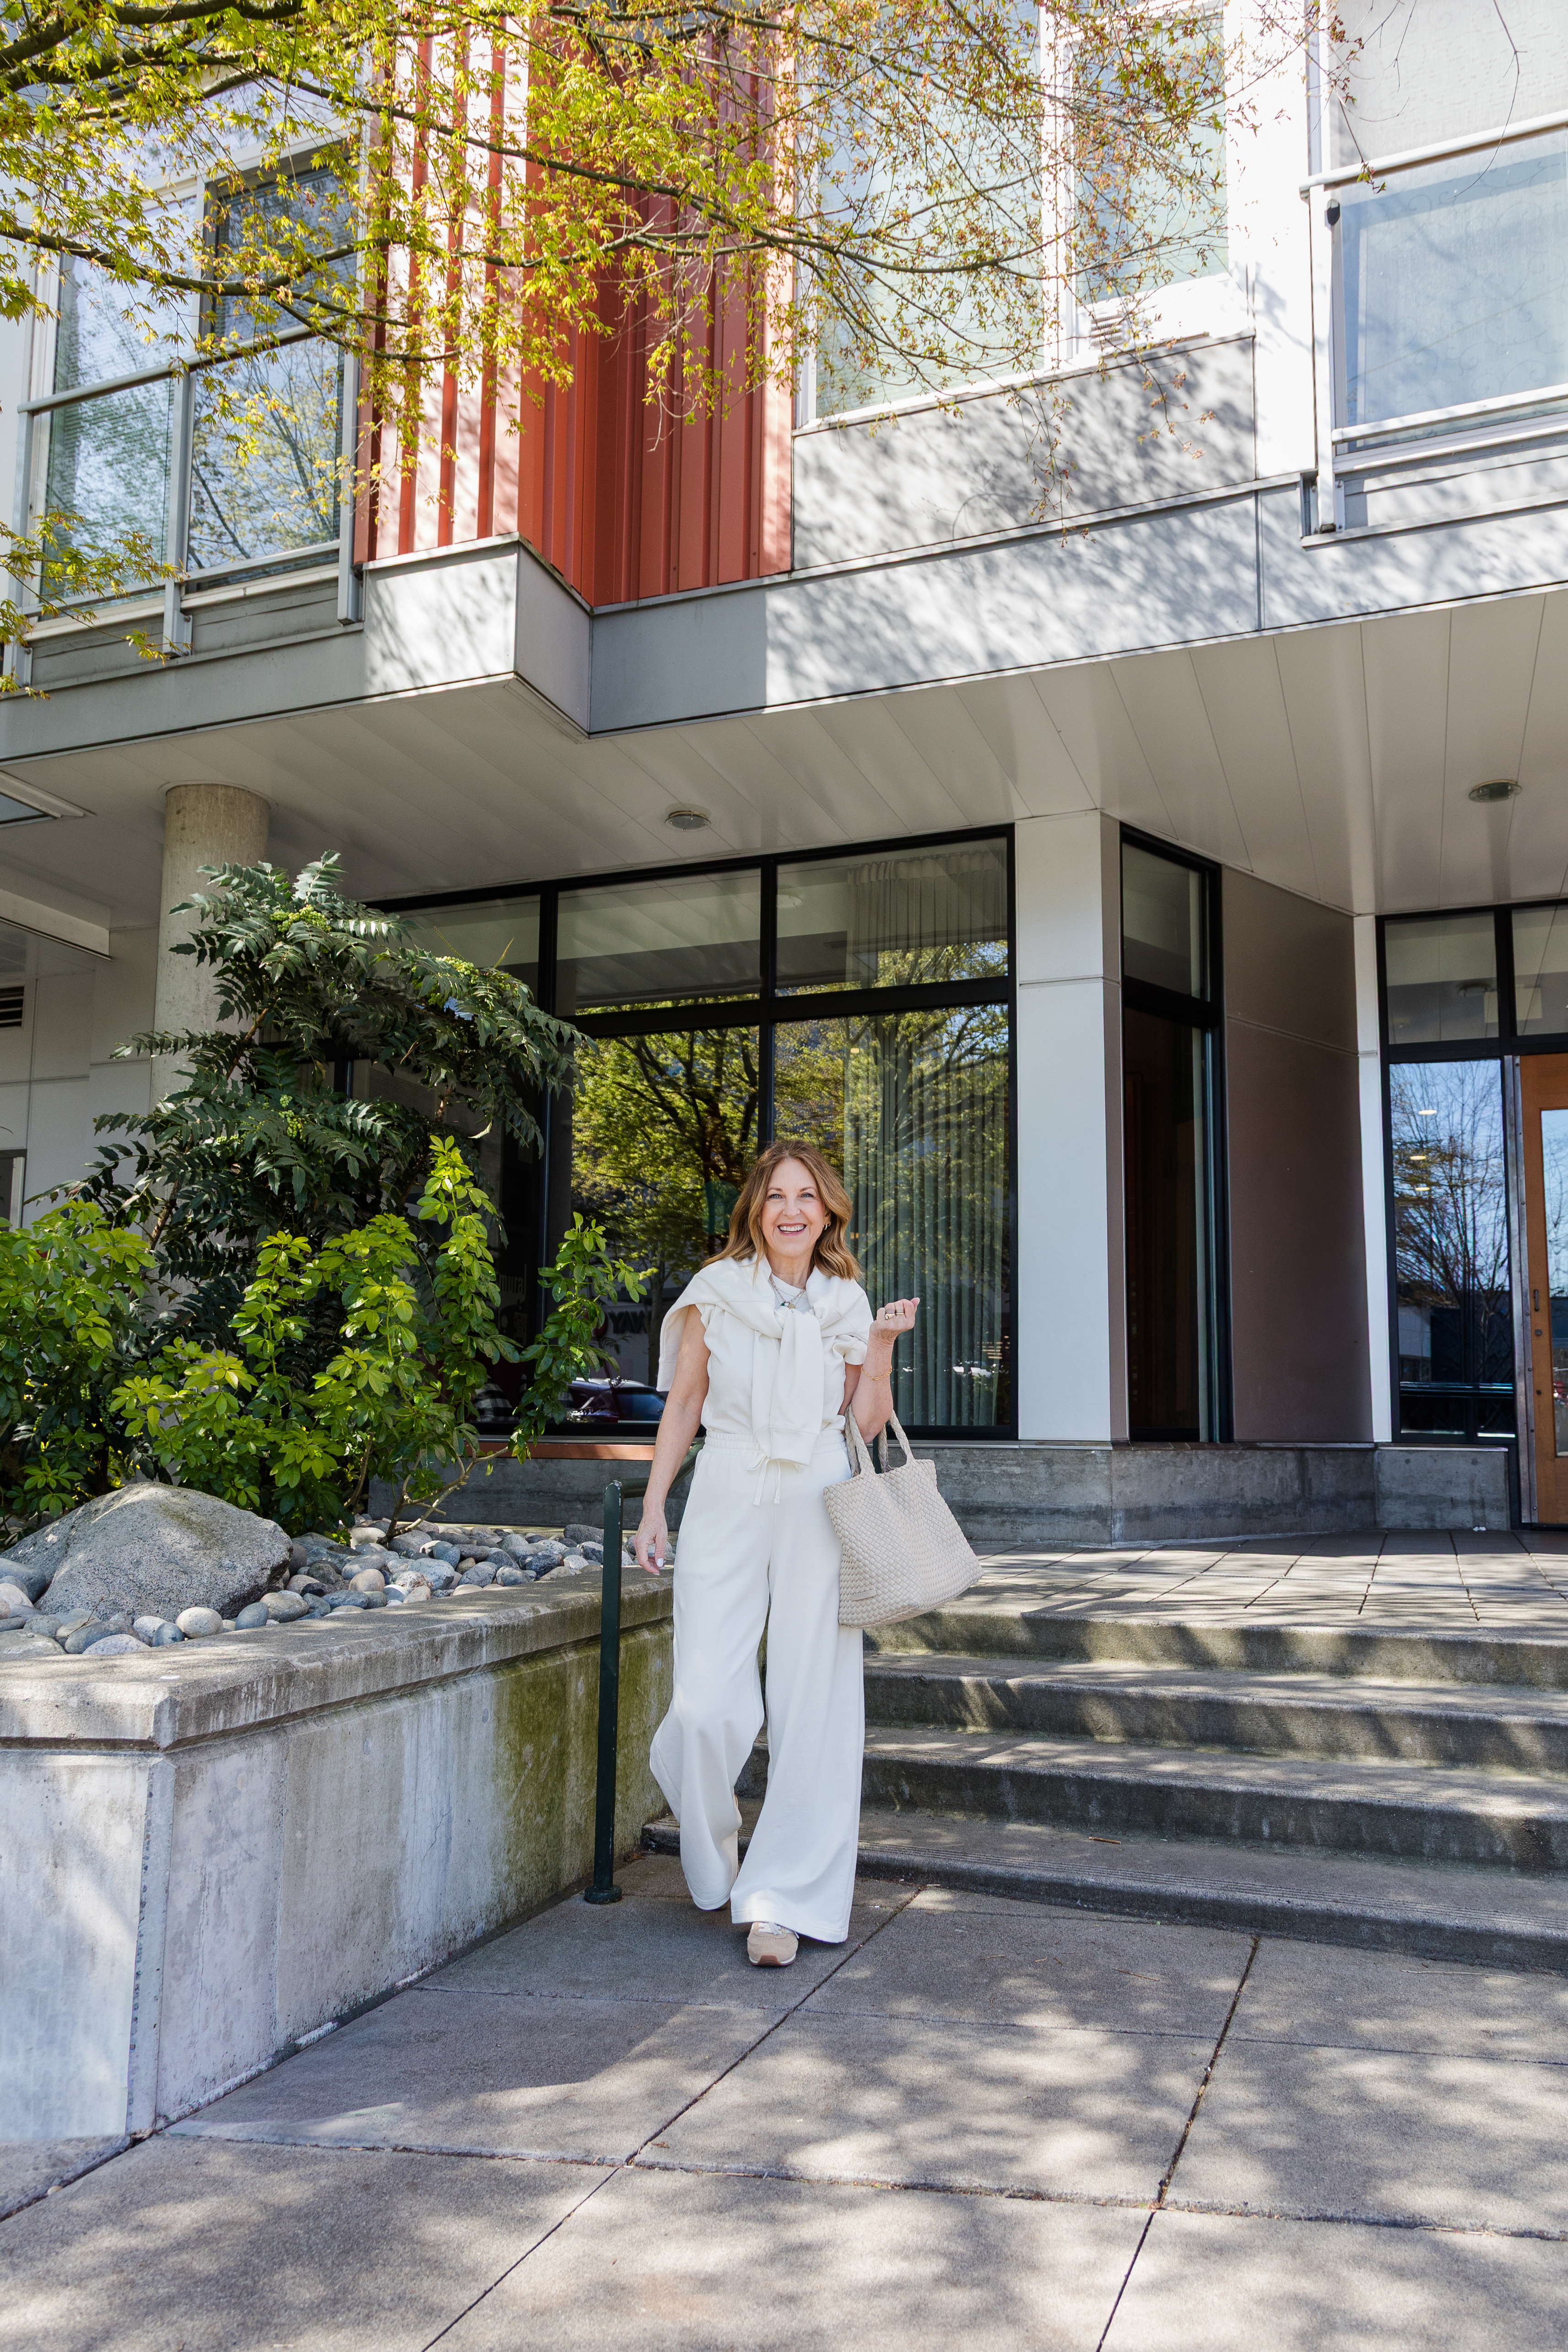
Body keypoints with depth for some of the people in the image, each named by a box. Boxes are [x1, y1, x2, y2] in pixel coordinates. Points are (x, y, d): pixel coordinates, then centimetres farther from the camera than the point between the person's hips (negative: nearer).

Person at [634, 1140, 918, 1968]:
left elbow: (865, 1425, 9)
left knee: (814, 1704, -2)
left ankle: (782, 1900, 11)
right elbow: (683, 1404, 9)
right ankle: (709, 1840, 27)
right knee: (712, 1706, -7)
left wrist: (882, 1347, -4)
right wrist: (653, 1508, 6)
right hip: (727, 1500, -1)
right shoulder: (716, 1291, 3)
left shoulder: (845, 1301, 8)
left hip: (818, 1507, 1)